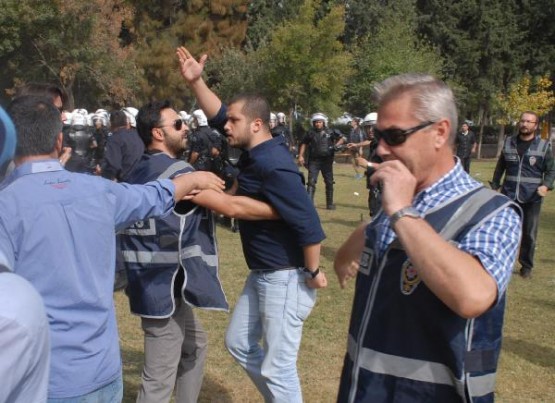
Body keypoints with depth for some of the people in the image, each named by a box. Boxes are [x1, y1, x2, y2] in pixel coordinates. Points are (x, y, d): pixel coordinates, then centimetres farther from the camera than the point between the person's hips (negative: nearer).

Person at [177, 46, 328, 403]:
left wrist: (312, 273, -18)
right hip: (262, 275, 10)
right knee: (239, 343, 22)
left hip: (286, 278, -10)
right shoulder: (253, 154, 4)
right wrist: (196, 81, 2)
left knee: (277, 366, 1)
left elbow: (308, 222, -28)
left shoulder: (273, 165, -26)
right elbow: (218, 115, 15)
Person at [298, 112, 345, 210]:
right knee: (311, 182, -9)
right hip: (314, 161, -1)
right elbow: (304, 144, 14)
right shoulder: (310, 134, 4)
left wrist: (336, 145, -11)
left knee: (329, 183, 10)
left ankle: (330, 203, 22)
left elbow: (342, 139, 6)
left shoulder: (330, 133, 1)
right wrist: (301, 156, 6)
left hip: (327, 161, 1)